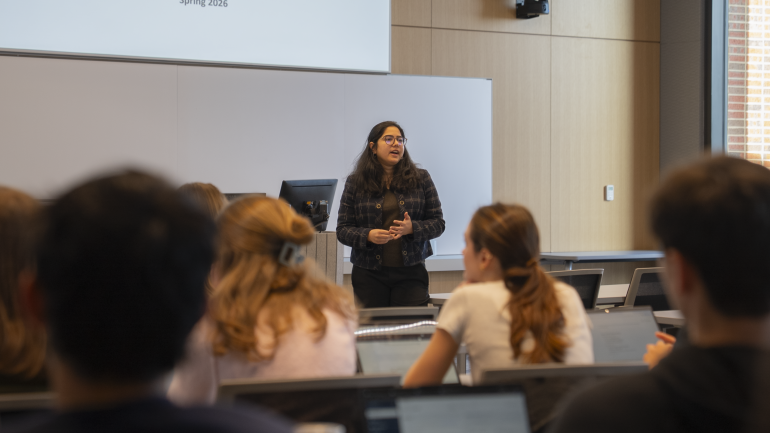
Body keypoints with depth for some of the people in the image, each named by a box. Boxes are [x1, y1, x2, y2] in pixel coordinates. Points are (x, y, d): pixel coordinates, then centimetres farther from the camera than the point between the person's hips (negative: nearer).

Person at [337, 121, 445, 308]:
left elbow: (438, 224, 5)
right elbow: (342, 230, 3)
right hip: (369, 274, 0)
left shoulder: (421, 179, 7)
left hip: (411, 272, 0)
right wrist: (368, 236, -16)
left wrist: (412, 228, -14)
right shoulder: (355, 182, 5)